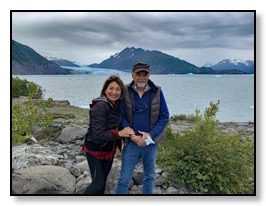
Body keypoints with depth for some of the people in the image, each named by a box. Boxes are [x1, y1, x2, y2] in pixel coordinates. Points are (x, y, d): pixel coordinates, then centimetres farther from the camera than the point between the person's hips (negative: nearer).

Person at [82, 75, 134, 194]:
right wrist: (119, 134, -29)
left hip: (109, 150, 7)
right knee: (98, 183, -2)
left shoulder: (117, 105, 0)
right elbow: (98, 135, -28)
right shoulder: (100, 106, -24)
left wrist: (119, 145, 10)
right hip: (95, 150, -7)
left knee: (103, 181, 19)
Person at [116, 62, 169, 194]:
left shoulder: (157, 92, -5)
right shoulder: (125, 92, -6)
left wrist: (150, 135, -15)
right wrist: (133, 136, -17)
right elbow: (122, 117, -5)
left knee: (149, 176, 18)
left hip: (151, 142, 1)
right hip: (131, 142, -1)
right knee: (124, 178, 4)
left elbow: (164, 117, -4)